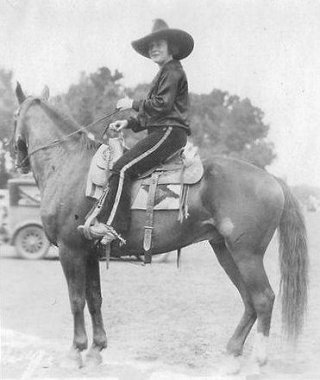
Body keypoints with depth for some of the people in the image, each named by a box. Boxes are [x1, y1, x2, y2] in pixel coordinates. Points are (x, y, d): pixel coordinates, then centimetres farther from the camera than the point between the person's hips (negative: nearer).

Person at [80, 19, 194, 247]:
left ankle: (113, 226, -28)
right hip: (162, 133, 11)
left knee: (123, 169, -22)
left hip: (169, 133, -11)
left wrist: (134, 104, -6)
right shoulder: (165, 73, 26)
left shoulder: (173, 71, -6)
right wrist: (129, 124, 15)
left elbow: (162, 104, -17)